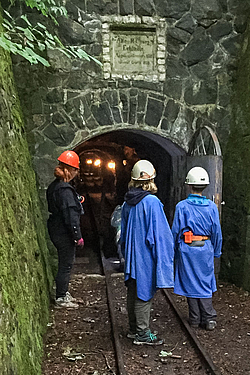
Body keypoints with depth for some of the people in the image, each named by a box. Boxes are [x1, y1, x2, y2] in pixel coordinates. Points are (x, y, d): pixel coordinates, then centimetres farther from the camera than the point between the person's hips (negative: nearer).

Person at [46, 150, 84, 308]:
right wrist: (77, 236, -17)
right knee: (66, 265, 2)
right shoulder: (65, 190, -23)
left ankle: (63, 293, 33)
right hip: (64, 233, -10)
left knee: (65, 263, 20)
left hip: (56, 230, 10)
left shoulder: (54, 186, 8)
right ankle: (61, 298, 13)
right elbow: (70, 216, -23)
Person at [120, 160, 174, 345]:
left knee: (133, 291, 16)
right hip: (147, 255, -7)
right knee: (144, 293, 2)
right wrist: (162, 256, -9)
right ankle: (142, 333, 10)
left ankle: (134, 329, 28)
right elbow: (159, 233, -17)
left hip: (131, 254, 7)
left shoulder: (128, 202, 4)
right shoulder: (152, 202, -18)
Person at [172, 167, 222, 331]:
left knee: (190, 282, 8)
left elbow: (176, 231, -4)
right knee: (205, 283, 13)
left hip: (187, 249, -2)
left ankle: (195, 319, 17)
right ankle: (209, 318, 11)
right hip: (205, 249, 2)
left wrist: (175, 252, 7)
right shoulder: (212, 206, -2)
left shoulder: (182, 206, -8)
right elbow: (217, 232, 3)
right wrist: (216, 252, 15)